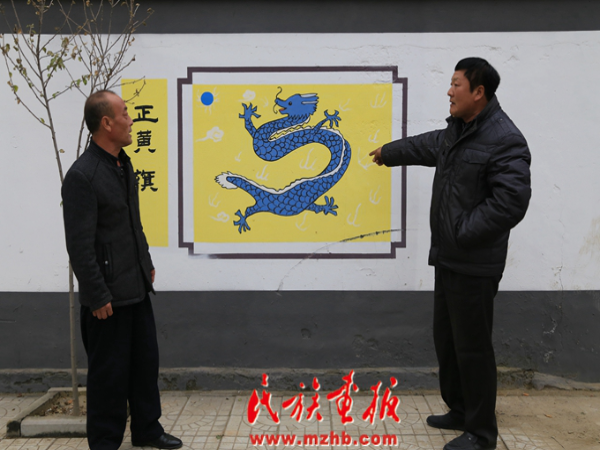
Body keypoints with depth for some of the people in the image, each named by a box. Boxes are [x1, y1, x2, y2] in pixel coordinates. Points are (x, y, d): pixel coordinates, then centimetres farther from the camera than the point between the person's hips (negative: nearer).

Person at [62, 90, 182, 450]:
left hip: (136, 286, 9)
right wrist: (98, 297, -17)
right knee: (110, 371, 6)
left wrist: (147, 263, 18)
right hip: (109, 295, -8)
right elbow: (80, 245, -19)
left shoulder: (124, 164, 8)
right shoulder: (82, 176, -19)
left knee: (146, 360, 17)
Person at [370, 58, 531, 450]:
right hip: (448, 258, 10)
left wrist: (462, 233, -20)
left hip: (475, 264, -10)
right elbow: (427, 146, 33)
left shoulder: (505, 140, -19)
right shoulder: (457, 131, 12)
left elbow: (510, 203, -26)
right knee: (446, 339, 19)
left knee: (472, 346, -1)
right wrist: (388, 152, 47)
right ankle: (460, 412, 36)